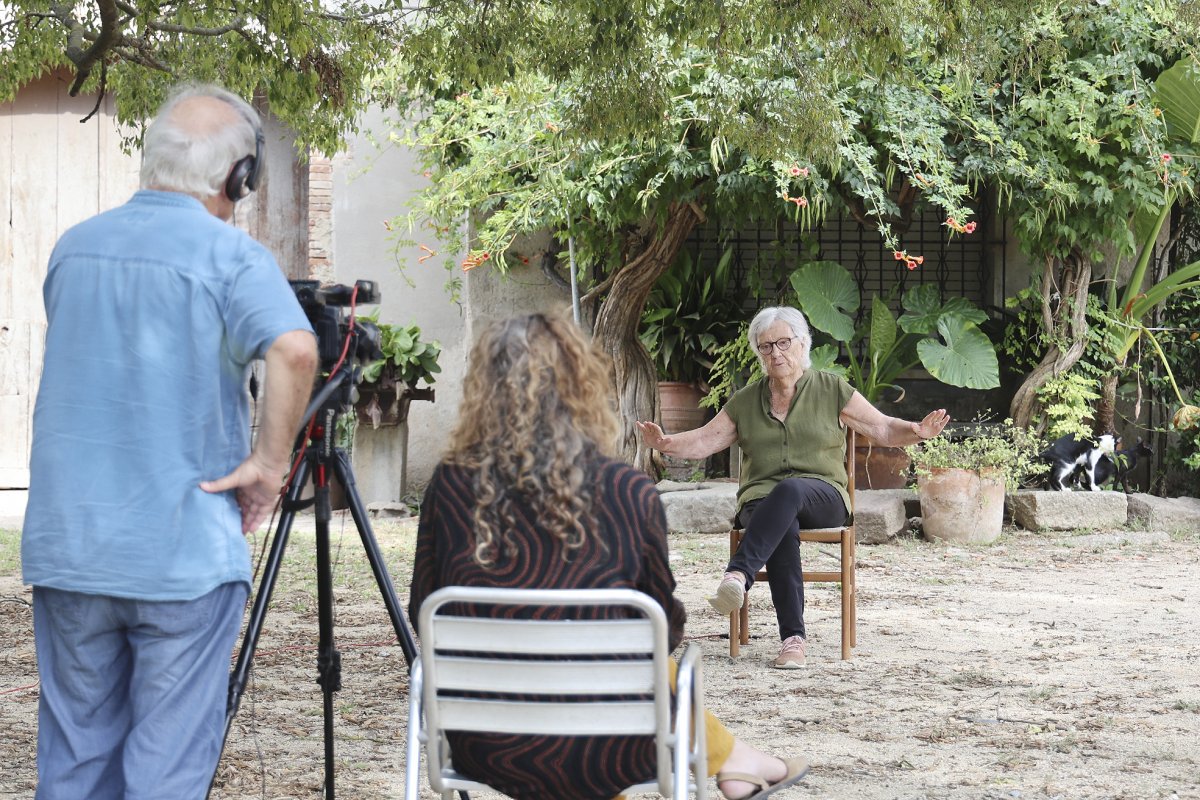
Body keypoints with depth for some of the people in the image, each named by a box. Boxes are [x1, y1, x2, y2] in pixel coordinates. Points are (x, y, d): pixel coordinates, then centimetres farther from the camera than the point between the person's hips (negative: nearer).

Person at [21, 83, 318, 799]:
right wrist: (268, 463, -15)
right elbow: (294, 350, -28)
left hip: (66, 547, 5)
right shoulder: (232, 256, -10)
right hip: (186, 553, -5)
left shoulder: (74, 247, 9)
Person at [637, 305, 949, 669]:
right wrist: (667, 443, -8)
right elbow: (705, 440, 13)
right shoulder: (745, 401, 17)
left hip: (822, 497, -2)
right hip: (761, 500, 2)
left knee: (790, 490, -39)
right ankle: (793, 638, -41)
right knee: (784, 530, -36)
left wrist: (916, 432, -14)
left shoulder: (832, 390, 10)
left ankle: (738, 576, -54)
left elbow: (882, 428, 7)